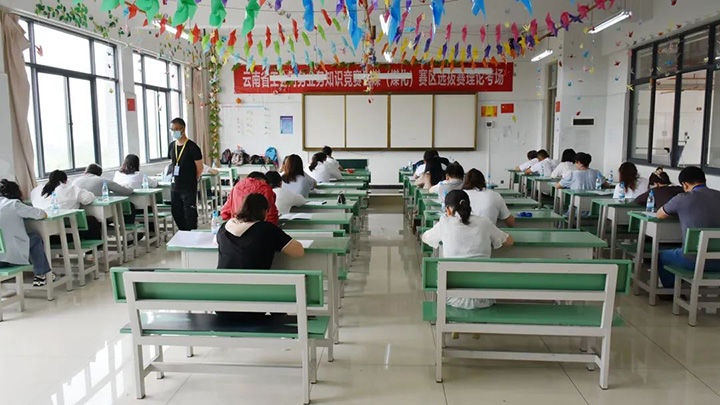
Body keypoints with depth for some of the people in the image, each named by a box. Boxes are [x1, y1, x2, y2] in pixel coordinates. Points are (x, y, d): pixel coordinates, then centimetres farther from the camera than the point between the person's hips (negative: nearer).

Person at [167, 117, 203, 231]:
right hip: (175, 187, 7)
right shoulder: (172, 146, 9)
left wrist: (190, 181, 1)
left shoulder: (192, 147, -11)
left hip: (189, 189, -7)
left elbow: (199, 168, -7)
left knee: (190, 215, -3)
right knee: (176, 214, 13)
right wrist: (174, 178, 10)